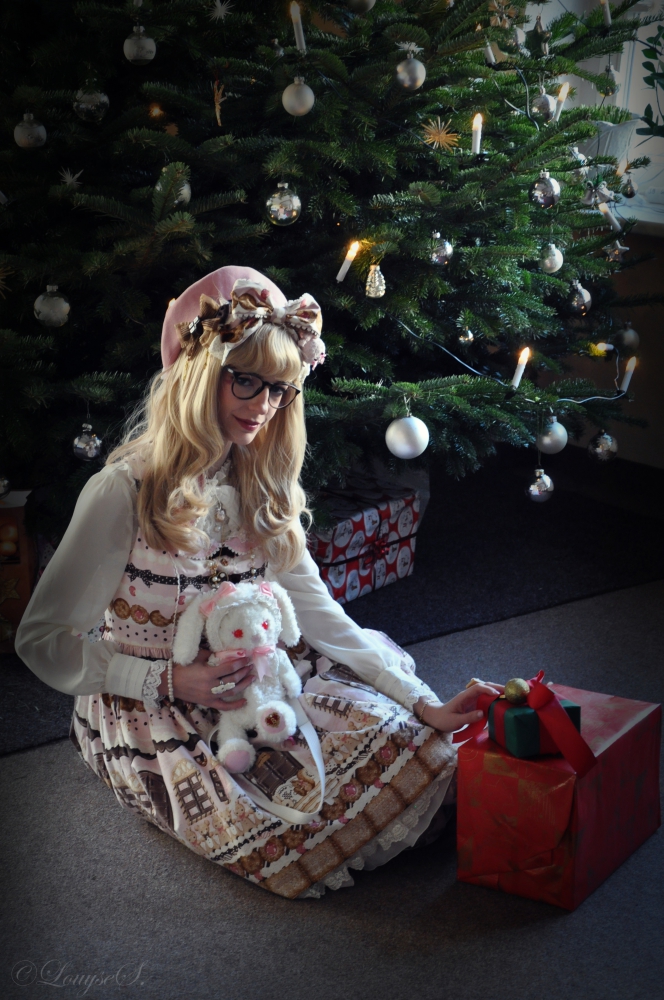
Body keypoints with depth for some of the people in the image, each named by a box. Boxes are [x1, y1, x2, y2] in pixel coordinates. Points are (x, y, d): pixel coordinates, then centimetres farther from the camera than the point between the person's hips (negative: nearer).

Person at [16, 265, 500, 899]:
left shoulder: (261, 488, 3)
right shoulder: (125, 491, -19)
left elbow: (314, 609, -1)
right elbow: (42, 641, -17)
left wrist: (421, 704, -9)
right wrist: (174, 681, -28)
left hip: (251, 682, 6)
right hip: (145, 709, -5)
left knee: (408, 747, -11)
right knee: (293, 835, -23)